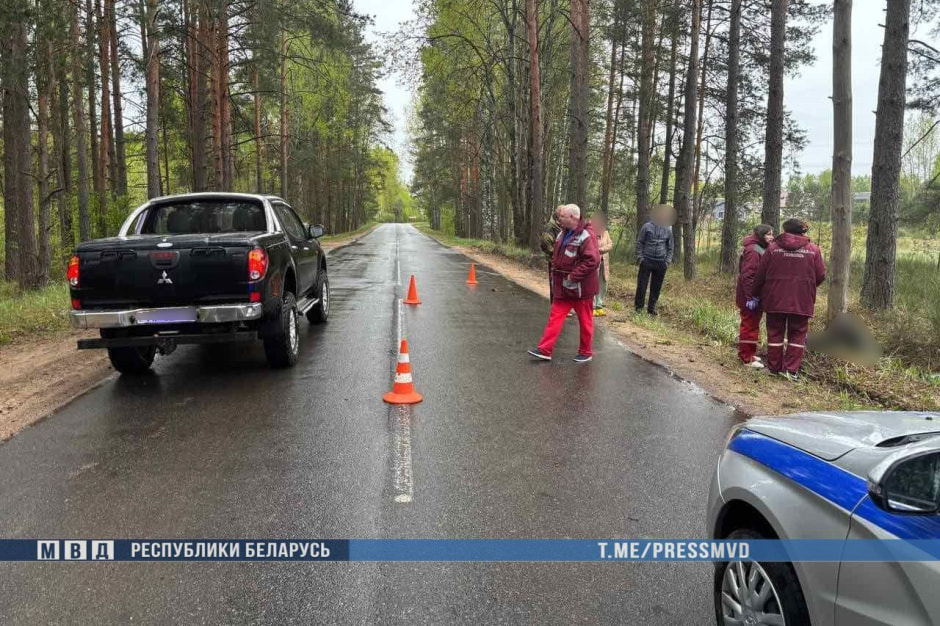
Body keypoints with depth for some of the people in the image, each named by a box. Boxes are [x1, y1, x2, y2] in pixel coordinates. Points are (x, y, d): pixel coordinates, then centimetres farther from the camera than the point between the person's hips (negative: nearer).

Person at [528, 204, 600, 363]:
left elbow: (593, 260, -27)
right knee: (555, 317, 7)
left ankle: (586, 352, 21)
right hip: (562, 286, 8)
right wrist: (555, 270, 9)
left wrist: (573, 276, -24)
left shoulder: (586, 236, -20)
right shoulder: (563, 234, 9)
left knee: (585, 320, 7)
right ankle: (544, 350, 9)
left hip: (580, 287, -8)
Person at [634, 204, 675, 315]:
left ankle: (651, 308, 16)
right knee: (642, 284, -2)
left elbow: (670, 246, 14)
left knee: (656, 287, 6)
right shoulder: (647, 226, 0)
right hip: (647, 261, -3)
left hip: (661, 263, 3)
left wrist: (668, 260, 5)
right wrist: (640, 257, -6)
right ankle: (638, 306, 7)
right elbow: (639, 242, 2)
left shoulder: (668, 229, 9)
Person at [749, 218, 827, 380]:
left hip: (775, 300, 0)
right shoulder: (813, 250, -1)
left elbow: (760, 275, 1)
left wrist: (755, 295, 13)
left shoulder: (773, 248, -1)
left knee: (775, 333, 10)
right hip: (801, 302, 0)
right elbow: (820, 276, 2)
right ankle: (791, 370, 4)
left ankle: (774, 367, 16)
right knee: (797, 335, 8)